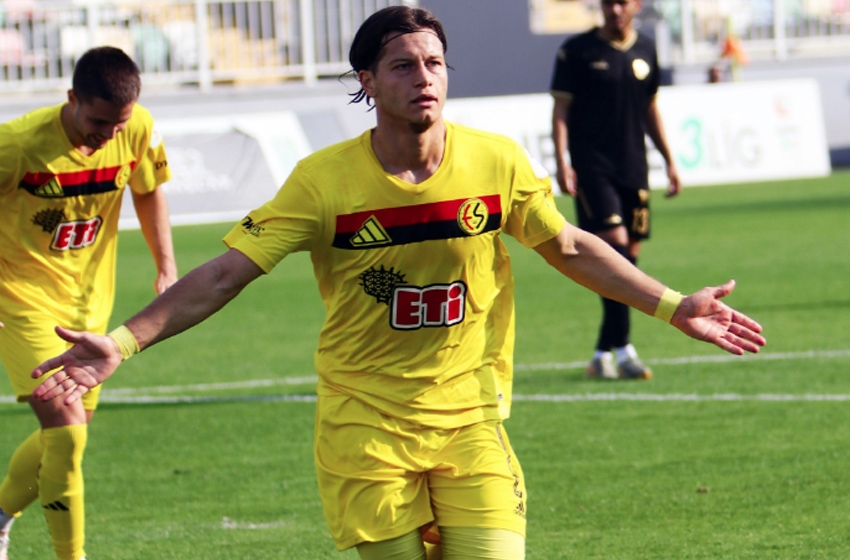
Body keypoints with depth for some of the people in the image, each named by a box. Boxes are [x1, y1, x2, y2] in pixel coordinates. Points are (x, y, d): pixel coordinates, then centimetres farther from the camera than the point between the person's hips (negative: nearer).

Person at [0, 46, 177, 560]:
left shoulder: (139, 131, -10)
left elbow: (148, 190, 10)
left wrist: (167, 266, 3)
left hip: (89, 303, 6)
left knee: (69, 433, 14)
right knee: (66, 431, -18)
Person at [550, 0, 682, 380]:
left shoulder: (645, 50, 13)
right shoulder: (577, 51, -1)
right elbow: (561, 107, -3)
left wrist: (669, 160, 19)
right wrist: (562, 161, -14)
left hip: (633, 168, 5)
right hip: (592, 165, -5)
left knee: (630, 253, 4)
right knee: (615, 243, -17)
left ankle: (603, 355, 12)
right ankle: (622, 349, -16)